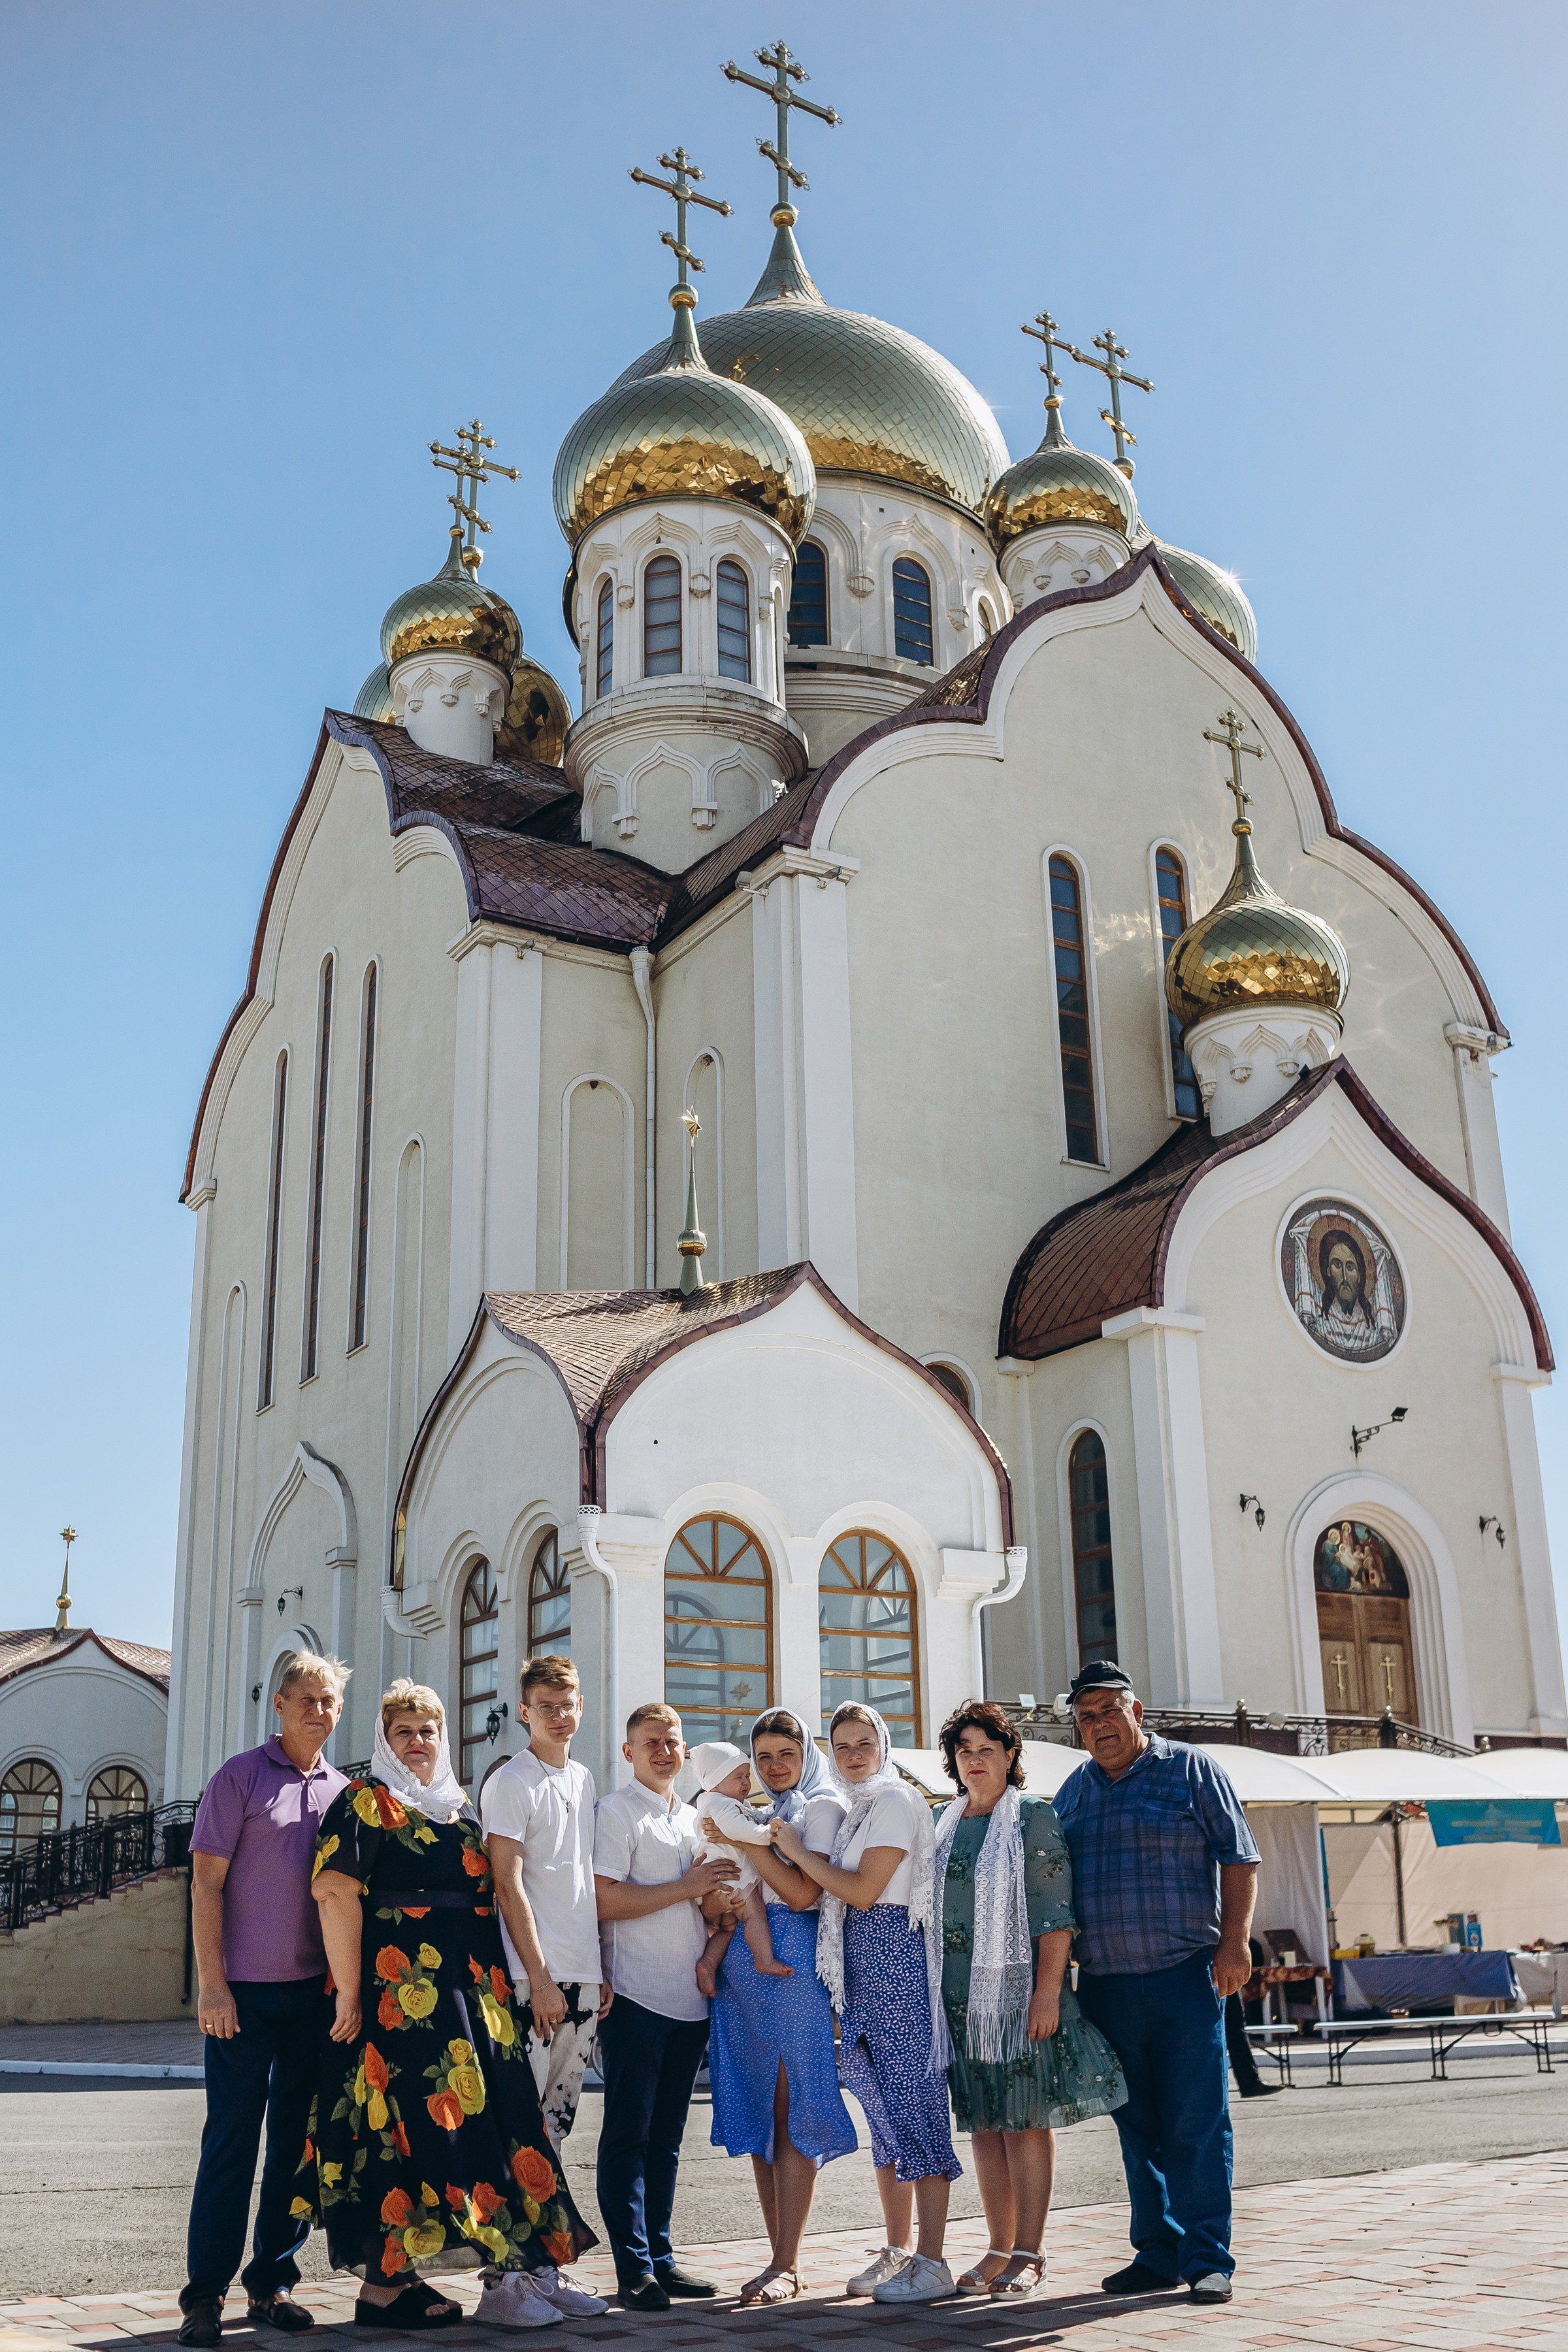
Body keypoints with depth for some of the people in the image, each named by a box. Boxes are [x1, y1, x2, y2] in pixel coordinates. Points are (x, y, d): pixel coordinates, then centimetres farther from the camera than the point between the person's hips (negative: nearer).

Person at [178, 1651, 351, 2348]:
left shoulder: (342, 1791, 11)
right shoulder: (240, 1776, -3)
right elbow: (206, 1883, -7)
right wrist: (212, 1983, -12)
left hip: (316, 1992, 5)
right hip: (246, 1990, -4)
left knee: (297, 2143, 8)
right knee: (231, 2141, -1)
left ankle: (270, 2284, 19)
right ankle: (206, 2294, 9)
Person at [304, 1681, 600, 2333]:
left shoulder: (459, 1807, 19)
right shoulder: (366, 1801, -2)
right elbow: (335, 1891, -14)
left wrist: (496, 1987, 14)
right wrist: (349, 1991, -19)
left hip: (469, 1988, 7)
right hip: (401, 1987, -7)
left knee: (491, 2112, 5)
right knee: (410, 2119, -7)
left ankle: (525, 2267, 9)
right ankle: (383, 2286, 0)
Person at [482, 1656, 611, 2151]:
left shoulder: (584, 1780, 14)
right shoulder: (511, 1783, -7)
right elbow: (508, 1886, -11)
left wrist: (602, 1970, 12)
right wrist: (540, 1980, -15)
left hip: (585, 1979, 7)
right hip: (533, 1979, -6)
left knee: (559, 2121, 11)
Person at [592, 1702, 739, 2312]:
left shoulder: (694, 1818, 18)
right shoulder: (616, 1811, -4)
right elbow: (605, 1900, -15)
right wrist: (686, 1887, -13)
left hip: (689, 2000, 7)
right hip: (635, 1997, -7)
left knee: (666, 2138, 12)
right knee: (628, 2135, -3)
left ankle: (661, 2258, 18)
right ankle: (633, 2269, 1)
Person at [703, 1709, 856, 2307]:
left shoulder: (822, 1807, 0)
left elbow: (802, 1893, -12)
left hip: (793, 1967, -7)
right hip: (742, 1967, 7)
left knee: (791, 2115, -6)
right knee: (755, 2116, 7)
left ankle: (788, 2266, -3)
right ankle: (780, 2259, 13)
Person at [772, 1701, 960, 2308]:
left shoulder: (896, 1800, -8)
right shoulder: (853, 1809, 19)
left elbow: (863, 1890, -15)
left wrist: (797, 1851, -7)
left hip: (896, 1958, -9)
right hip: (859, 1967, 9)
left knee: (913, 2098, -7)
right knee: (882, 2104, 12)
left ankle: (931, 2263, -4)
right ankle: (896, 2252, 19)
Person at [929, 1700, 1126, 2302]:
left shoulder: (1034, 1817, -3)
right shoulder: (944, 1825, 13)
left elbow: (1054, 1913, -9)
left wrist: (1048, 1992, -16)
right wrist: (932, 1993, 13)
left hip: (1018, 1988, -5)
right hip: (960, 1997, 5)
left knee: (1025, 2121, -2)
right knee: (983, 2123, 9)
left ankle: (1029, 2254, 4)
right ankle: (999, 2248, 17)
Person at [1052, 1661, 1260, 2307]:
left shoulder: (1191, 1770, 2)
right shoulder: (1073, 1790, 15)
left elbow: (1238, 1857, -1)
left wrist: (1235, 1939, -10)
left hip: (1185, 1977, -4)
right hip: (1105, 1984, 5)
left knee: (1196, 2122, -4)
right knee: (1137, 2127, 10)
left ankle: (1206, 2259, 3)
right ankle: (1157, 2253, 18)